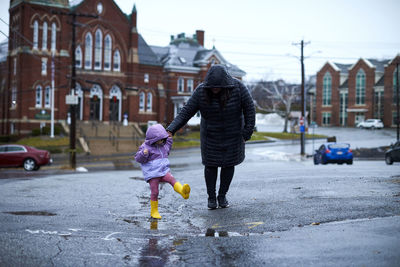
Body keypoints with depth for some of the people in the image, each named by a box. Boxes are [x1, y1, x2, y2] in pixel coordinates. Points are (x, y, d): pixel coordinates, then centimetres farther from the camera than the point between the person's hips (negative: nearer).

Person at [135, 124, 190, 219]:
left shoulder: (162, 145, 14)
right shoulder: (146, 147, -8)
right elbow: (138, 159, -10)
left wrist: (169, 142, 26)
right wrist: (143, 154, -30)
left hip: (163, 171, 5)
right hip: (152, 174, -5)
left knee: (171, 179, -25)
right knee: (154, 192, -3)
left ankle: (182, 191, -50)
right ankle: (154, 211, 11)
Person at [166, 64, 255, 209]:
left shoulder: (237, 87, -24)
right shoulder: (201, 91, -21)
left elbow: (249, 108, -14)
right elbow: (186, 112, -19)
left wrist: (248, 131, -12)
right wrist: (170, 130, -29)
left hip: (233, 134, 0)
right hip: (211, 134, 0)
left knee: (228, 163, 9)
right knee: (210, 164, 4)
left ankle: (222, 195, 27)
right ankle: (211, 197, 23)